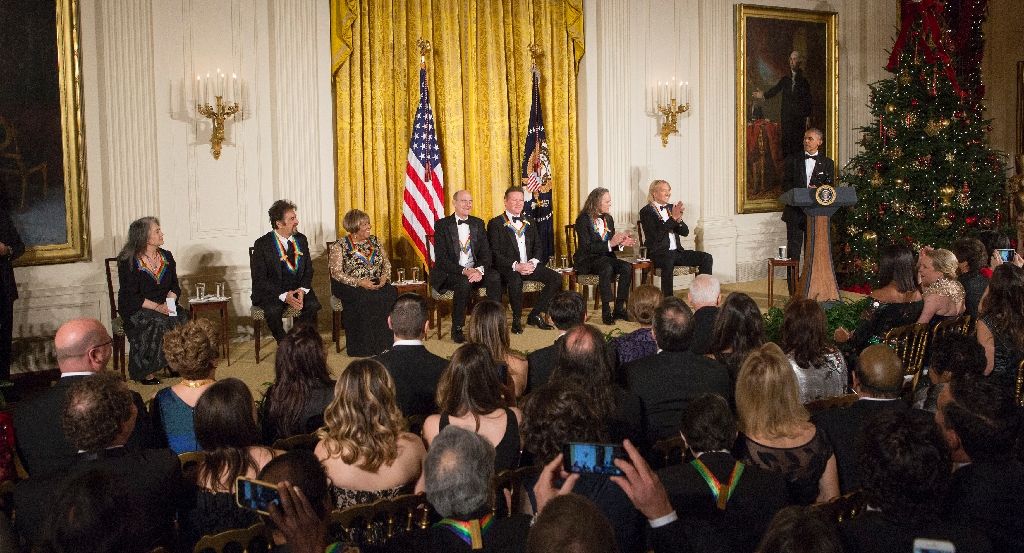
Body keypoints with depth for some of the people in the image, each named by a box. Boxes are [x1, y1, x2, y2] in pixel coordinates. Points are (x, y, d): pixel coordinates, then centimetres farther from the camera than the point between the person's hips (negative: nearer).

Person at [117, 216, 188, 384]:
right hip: (135, 310, -5)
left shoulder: (167, 257, 10)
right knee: (157, 323, -33)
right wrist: (157, 307, -23)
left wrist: (170, 301, -11)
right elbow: (130, 296, -13)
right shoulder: (128, 262, -8)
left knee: (183, 318, -24)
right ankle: (145, 372, -20)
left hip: (164, 306, 5)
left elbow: (175, 286, 12)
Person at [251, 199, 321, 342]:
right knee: (273, 310, -33)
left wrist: (302, 290, -12)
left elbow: (308, 270, 10)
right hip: (271, 292, -3)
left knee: (313, 305, -25)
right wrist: (284, 296, -22)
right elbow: (259, 279, -11)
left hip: (297, 289, 4)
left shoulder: (301, 239, 6)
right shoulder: (262, 244, -8)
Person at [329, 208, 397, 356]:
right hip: (350, 288, -4)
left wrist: (384, 276, -8)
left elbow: (386, 262, 15)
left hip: (377, 284, 4)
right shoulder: (339, 246, -1)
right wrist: (359, 282, -20)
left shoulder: (374, 241, 15)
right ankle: (365, 346, -24)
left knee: (391, 294, -28)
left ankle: (386, 342, -21)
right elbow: (336, 273, -8)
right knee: (364, 300, -36)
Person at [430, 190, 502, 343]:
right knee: (464, 283, -35)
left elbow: (486, 252, 5)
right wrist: (464, 271, -24)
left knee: (495, 277, -24)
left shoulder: (478, 223, 12)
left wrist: (480, 270, -18)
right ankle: (457, 329, -21)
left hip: (475, 271, 4)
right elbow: (441, 258, -12)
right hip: (449, 273, -4)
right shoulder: (442, 224, -3)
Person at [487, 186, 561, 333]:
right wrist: (516, 266, -21)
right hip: (507, 267, -5)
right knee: (515, 280, -38)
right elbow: (495, 254, -9)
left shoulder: (530, 222, 18)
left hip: (529, 265, 6)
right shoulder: (496, 224, 0)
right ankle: (516, 320, -15)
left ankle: (535, 315, -2)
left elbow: (538, 246, 15)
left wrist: (533, 262, -7)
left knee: (556, 278, -15)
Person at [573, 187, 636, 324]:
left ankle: (619, 308, -17)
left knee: (627, 267, -21)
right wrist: (610, 244, -24)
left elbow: (611, 246, 16)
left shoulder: (608, 219, 12)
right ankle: (606, 311, -32)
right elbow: (586, 247, -19)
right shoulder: (583, 220, -9)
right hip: (587, 260, -6)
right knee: (607, 268, -36)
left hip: (606, 258, 6)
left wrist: (621, 244, -7)